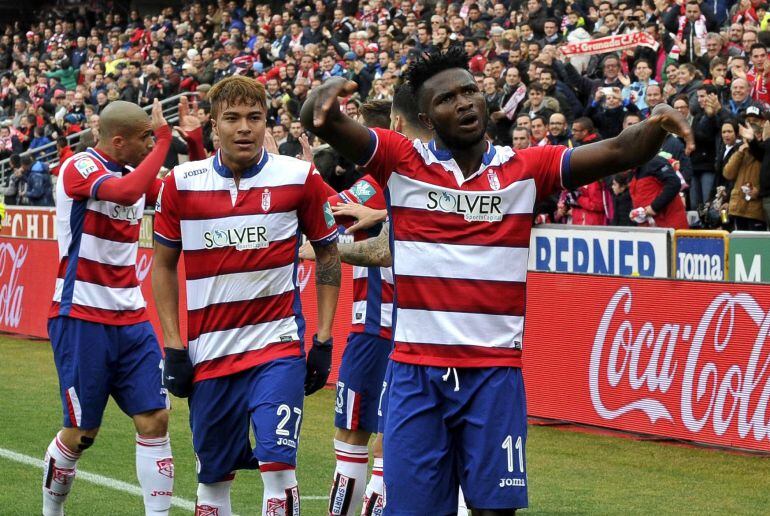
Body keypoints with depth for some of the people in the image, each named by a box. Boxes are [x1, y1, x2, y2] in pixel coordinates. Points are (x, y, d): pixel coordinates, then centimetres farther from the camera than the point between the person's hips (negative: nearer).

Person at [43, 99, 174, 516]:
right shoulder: (79, 168, -13)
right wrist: (164, 142, -24)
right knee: (81, 432, 1)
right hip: (81, 319, -7)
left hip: (130, 319, 7)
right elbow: (125, 193, -33)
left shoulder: (135, 173, 10)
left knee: (154, 419, -3)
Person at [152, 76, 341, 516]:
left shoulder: (300, 178, -3)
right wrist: (173, 346, 3)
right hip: (208, 353, 2)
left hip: (278, 346, -2)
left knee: (277, 463, -15)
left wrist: (324, 340, 2)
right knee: (213, 476, 9)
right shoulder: (181, 184, 1)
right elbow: (164, 265, 10)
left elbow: (328, 255, 8)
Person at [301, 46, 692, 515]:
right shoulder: (402, 161, 2)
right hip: (416, 371, 0)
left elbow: (618, 153, -3)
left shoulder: (525, 169, 6)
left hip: (496, 371, 1)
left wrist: (656, 126, -24)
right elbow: (323, 124, -10)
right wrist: (326, 96, -33)